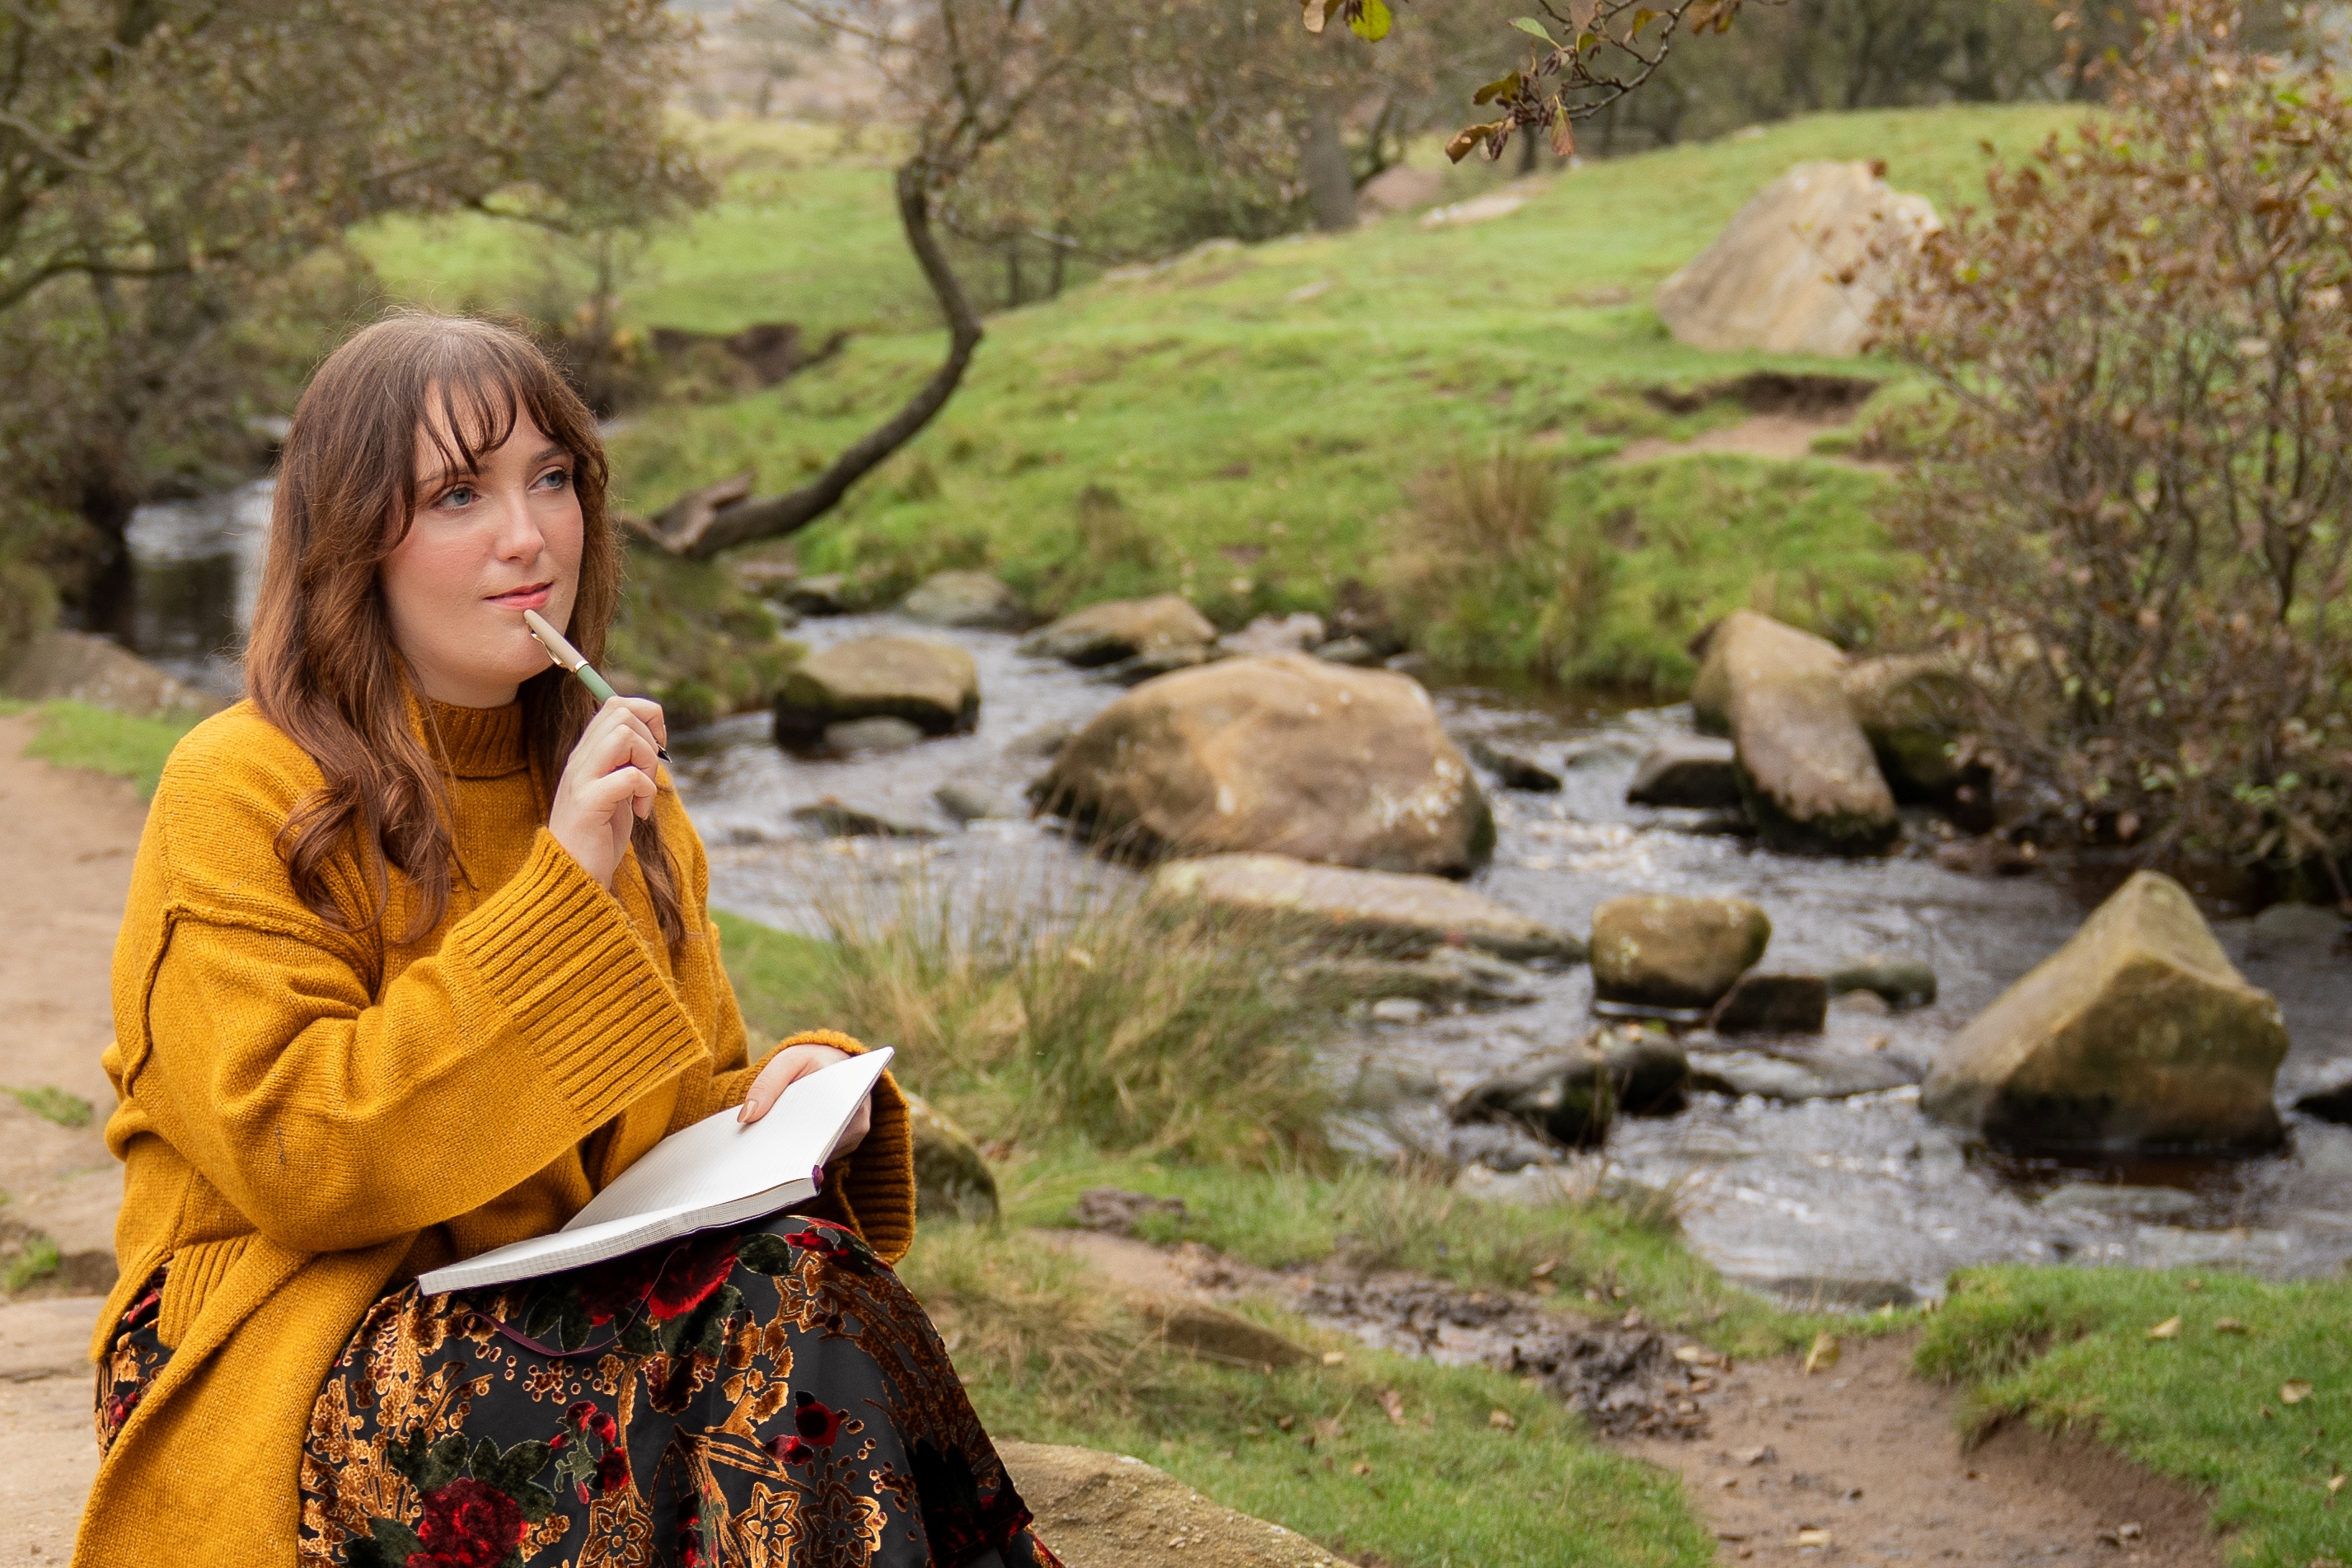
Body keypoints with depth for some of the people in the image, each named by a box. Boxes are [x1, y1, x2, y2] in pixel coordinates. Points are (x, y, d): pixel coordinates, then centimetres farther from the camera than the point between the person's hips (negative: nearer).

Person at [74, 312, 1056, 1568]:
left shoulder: (621, 790, 13)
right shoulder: (239, 794, -8)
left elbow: (678, 1115, 21)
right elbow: (288, 1154, -18)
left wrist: (792, 1095, -5)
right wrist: (559, 887, -20)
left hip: (580, 1304, 6)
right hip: (293, 1353, -6)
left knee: (799, 1277, -27)